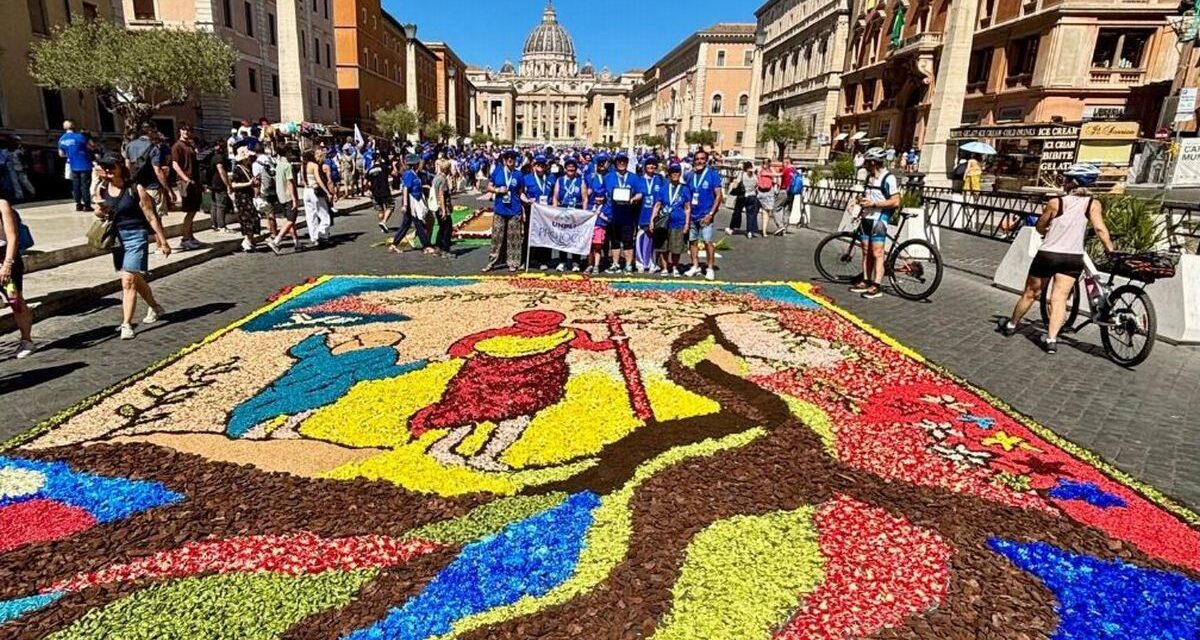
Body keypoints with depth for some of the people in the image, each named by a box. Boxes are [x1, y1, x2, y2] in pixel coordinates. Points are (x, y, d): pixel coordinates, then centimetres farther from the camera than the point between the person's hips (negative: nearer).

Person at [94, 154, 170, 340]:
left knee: (128, 281, -12)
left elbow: (150, 216, -7)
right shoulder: (103, 190, 4)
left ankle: (126, 324, -8)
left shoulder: (135, 189, -10)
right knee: (136, 279, 18)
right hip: (116, 238, 6)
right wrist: (99, 213, -6)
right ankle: (154, 307, 40)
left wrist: (163, 241, -6)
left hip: (135, 236, -6)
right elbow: (102, 213, 19)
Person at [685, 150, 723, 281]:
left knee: (707, 241, -9)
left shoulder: (712, 175, -4)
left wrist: (711, 214, -14)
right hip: (692, 215, 5)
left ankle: (710, 268, 0)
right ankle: (695, 266, 21)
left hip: (705, 215, -5)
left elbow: (719, 196, -7)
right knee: (692, 241, 9)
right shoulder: (690, 176, 9)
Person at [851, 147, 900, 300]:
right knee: (866, 252, 10)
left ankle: (876, 286, -5)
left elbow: (895, 201, -17)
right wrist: (862, 199, 5)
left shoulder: (889, 178, -13)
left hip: (879, 220, -8)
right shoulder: (869, 177, 13)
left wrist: (873, 203, -20)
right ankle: (866, 282, 17)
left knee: (877, 254, -7)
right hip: (866, 218, 8)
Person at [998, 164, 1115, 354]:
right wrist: (1111, 252, -11)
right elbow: (1100, 229, -15)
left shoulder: (1055, 202, -8)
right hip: (1073, 258, 1)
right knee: (1059, 299, 2)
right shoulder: (1093, 204, -5)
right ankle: (1051, 339, -9)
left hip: (1047, 254, -1)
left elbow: (1040, 227, 4)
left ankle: (1011, 325, 30)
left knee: (1030, 294, 14)